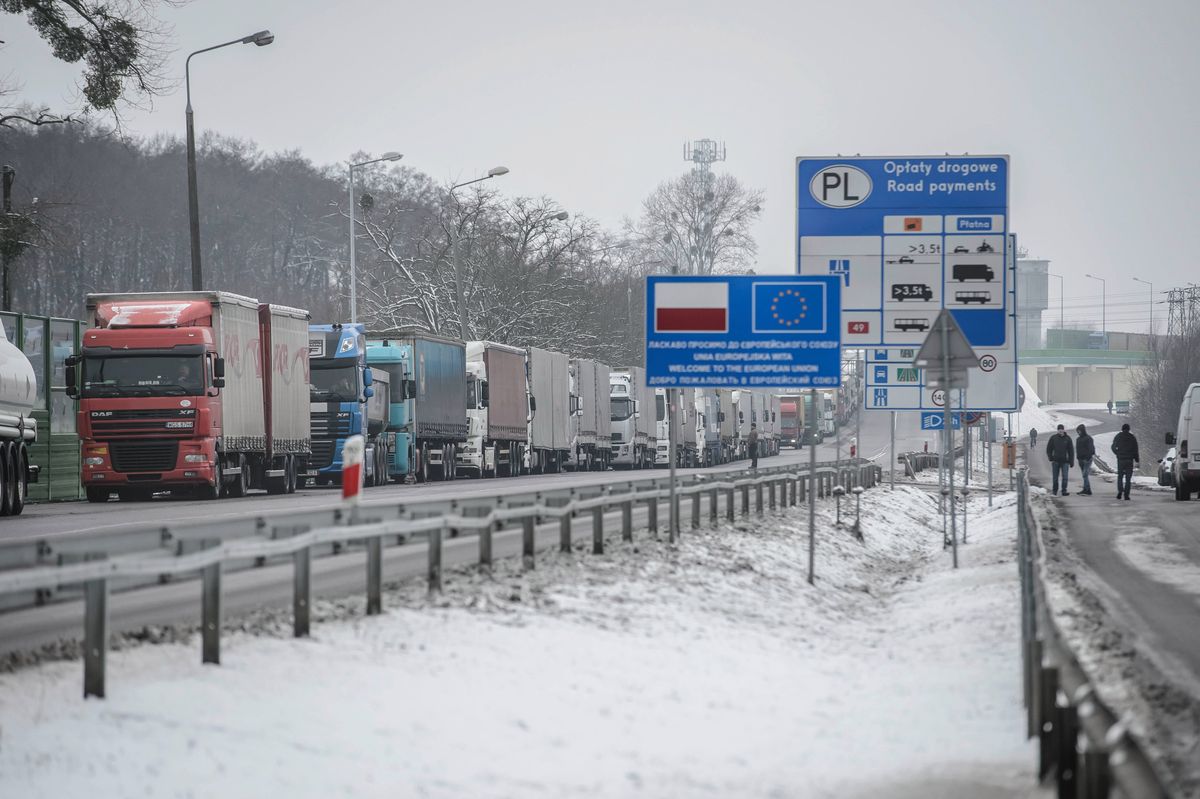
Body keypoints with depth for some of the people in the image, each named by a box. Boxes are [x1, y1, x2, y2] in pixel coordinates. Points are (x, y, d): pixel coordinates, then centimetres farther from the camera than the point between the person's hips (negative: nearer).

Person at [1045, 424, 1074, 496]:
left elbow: (1071, 451, 5)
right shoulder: (1053, 438, -1)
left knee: (1065, 477, -8)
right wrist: (1051, 459, -4)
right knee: (1055, 477, 6)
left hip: (1065, 461, 0)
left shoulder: (1067, 438, 1)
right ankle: (1054, 491, 19)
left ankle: (1064, 491, -3)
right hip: (1056, 461, 0)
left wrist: (1071, 462, 2)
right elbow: (1049, 449, 5)